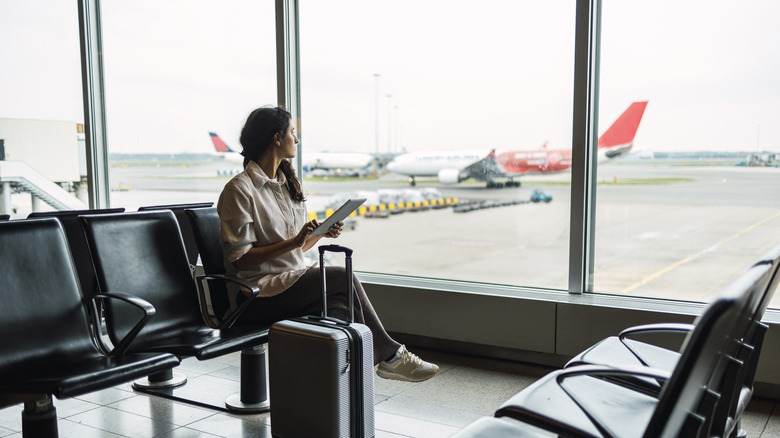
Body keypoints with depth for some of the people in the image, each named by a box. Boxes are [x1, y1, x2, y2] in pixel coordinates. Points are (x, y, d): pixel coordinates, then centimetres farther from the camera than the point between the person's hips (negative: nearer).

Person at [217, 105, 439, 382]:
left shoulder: (286, 183, 18)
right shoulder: (239, 190, -9)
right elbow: (239, 258, -16)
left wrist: (322, 233, -2)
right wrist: (293, 242, -22)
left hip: (290, 280, 8)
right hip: (255, 296, -7)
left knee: (340, 302, -24)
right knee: (341, 277, -22)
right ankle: (389, 354, -8)